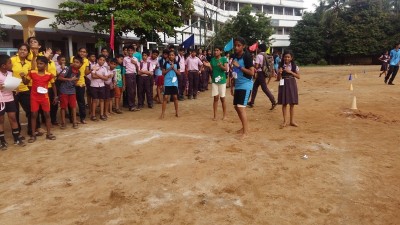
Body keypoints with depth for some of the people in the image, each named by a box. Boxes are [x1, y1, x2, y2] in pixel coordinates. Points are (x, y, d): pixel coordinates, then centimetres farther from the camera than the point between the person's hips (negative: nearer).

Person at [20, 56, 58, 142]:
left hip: (44, 97, 0)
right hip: (34, 97, 0)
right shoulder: (32, 73, -4)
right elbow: (26, 82, 8)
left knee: (47, 114, 5)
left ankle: (48, 133, 15)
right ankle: (33, 135, 11)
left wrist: (55, 96, 5)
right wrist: (23, 77, -12)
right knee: (34, 115, 4)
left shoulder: (49, 75, -6)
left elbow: (53, 85, 7)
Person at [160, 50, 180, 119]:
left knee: (175, 97, 10)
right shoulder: (166, 63, -1)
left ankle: (176, 112, 22)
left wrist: (174, 68, -12)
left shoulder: (176, 64, 4)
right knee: (165, 97, -5)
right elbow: (163, 73, -3)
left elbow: (179, 73, 1)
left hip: (174, 83, 2)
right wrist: (169, 68, -13)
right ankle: (163, 113, 0)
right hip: (167, 83, -2)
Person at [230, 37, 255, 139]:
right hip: (237, 85, 8)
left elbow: (252, 72, -19)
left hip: (245, 85, -8)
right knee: (236, 107, 12)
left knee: (241, 107, -13)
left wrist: (239, 66, -22)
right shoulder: (234, 56, 9)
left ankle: (246, 131, -5)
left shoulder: (247, 56, -13)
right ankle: (244, 127, 28)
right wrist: (232, 85, 16)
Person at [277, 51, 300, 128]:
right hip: (283, 85, -1)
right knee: (284, 103, 2)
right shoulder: (281, 66, 0)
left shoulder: (294, 66, 1)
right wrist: (279, 73, -19)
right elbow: (278, 78, 1)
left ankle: (292, 121, 14)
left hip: (292, 85, 1)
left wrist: (290, 72, -13)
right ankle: (284, 121, 11)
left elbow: (298, 76, -1)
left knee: (292, 103, 4)